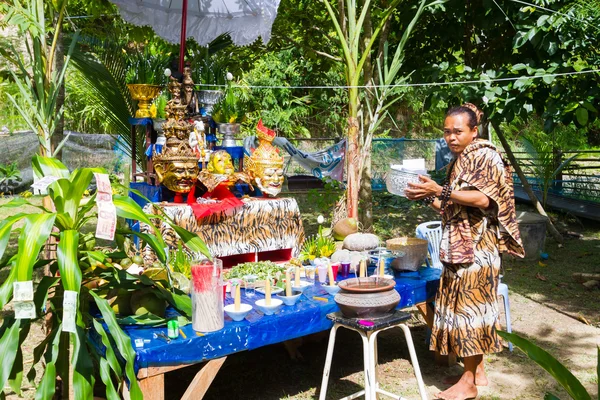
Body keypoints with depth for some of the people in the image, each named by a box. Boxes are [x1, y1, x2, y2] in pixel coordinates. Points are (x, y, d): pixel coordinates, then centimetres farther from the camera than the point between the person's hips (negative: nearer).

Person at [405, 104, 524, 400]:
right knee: (461, 305, 11)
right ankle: (477, 371, 21)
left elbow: (483, 199, -21)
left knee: (469, 305, -5)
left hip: (476, 246, -9)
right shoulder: (457, 162, 17)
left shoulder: (486, 156, -8)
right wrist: (427, 198, 6)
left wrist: (440, 190, -27)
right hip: (458, 246, 9)